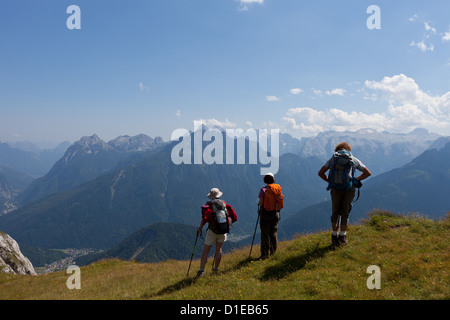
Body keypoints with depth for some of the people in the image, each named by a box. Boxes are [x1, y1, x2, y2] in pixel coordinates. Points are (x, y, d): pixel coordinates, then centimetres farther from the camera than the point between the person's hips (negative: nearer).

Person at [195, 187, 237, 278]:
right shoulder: (225, 204, 5)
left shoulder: (209, 205, -6)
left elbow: (205, 218, -21)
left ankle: (201, 270, -5)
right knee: (219, 249, 18)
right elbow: (234, 217, 5)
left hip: (212, 231, -3)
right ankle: (215, 268, 23)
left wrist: (200, 228, -9)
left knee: (206, 250, 3)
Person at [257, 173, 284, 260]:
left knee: (265, 234, 0)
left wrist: (259, 204, 6)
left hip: (266, 213, -4)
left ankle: (265, 254, 1)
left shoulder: (264, 190, -12)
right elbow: (281, 201, 4)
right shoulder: (278, 188, 2)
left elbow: (261, 202, -15)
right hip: (275, 213, 5)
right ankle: (273, 252, 18)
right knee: (273, 233, 13)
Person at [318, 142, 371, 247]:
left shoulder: (333, 158, 15)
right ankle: (342, 238, 17)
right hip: (349, 188, 0)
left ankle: (334, 237, 16)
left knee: (335, 212, 14)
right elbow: (368, 173, 15)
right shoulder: (354, 159, 14)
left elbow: (320, 173, 11)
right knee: (345, 213, 11)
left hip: (335, 189, 1)